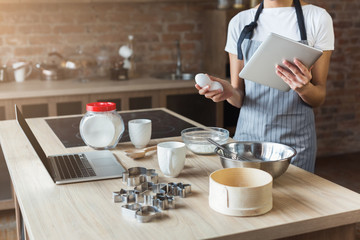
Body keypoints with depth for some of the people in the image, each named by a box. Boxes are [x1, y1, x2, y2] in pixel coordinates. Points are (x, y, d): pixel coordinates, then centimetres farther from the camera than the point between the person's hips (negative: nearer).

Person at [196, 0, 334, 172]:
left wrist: (304, 88, -23)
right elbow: (239, 97, 5)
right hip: (248, 131, 2)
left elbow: (319, 98, -2)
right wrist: (229, 92, -18)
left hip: (294, 139, -2)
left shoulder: (317, 18, -3)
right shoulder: (239, 22, 3)